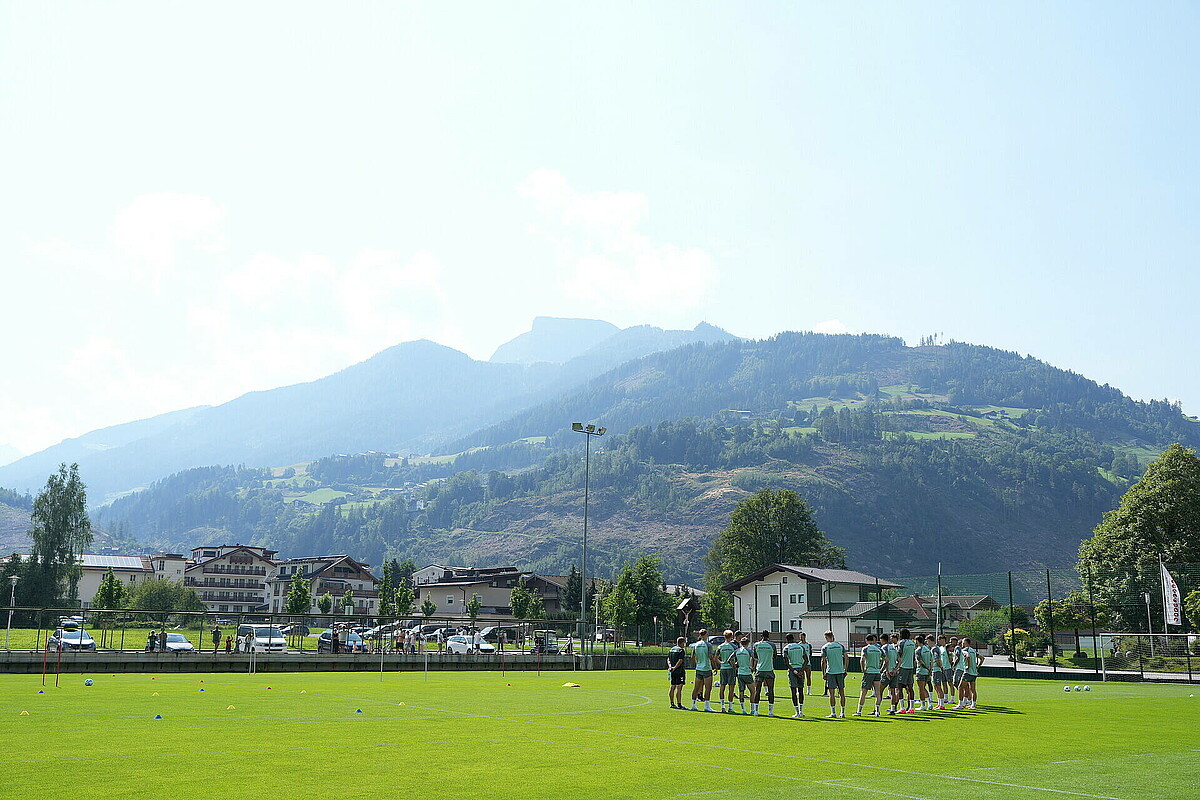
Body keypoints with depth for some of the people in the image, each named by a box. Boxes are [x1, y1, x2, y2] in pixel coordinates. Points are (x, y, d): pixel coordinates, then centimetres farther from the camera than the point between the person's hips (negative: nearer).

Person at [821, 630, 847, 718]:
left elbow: (823, 662, -7)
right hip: (840, 671, 3)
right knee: (842, 693, 8)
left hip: (830, 672, -3)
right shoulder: (841, 645, 6)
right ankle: (843, 713, 11)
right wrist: (845, 669, 12)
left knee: (832, 693, 0)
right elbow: (846, 658, 5)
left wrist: (823, 673, 0)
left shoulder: (825, 647, -3)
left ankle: (833, 713, -2)